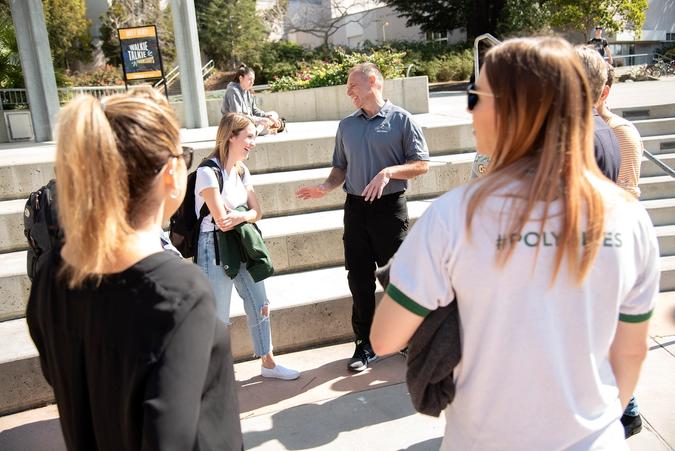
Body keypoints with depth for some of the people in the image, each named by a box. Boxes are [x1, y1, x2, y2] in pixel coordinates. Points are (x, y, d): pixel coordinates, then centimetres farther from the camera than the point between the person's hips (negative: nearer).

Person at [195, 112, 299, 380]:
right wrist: (245, 213, -2)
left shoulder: (241, 170, 8)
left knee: (259, 306, 14)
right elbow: (222, 222, -19)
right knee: (218, 317, 0)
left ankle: (268, 364, 29)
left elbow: (257, 212, 5)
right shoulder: (208, 172, -17)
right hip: (215, 249, -8)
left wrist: (239, 216, -16)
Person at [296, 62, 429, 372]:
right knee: (359, 278, 7)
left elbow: (421, 164, -5)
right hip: (355, 207, 5)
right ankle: (365, 343, 20)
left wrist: (388, 172, -19)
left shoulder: (400, 119, -2)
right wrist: (326, 187, -3)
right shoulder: (347, 125, 13)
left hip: (390, 206, -4)